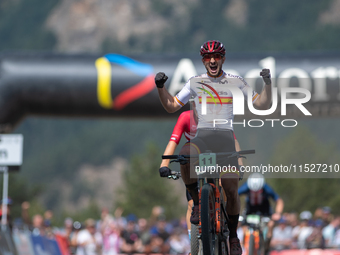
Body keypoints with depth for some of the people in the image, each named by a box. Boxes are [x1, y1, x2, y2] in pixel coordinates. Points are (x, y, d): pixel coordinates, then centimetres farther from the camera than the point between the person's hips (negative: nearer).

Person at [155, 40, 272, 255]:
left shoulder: (236, 82, 7)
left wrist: (268, 83, -12)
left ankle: (233, 235, 15)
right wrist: (160, 87, 0)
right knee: (185, 157, -36)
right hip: (202, 136, 0)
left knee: (231, 190, -8)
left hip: (226, 137, 0)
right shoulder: (196, 82, 11)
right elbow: (171, 106, 15)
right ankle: (197, 202, -13)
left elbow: (262, 105, 4)